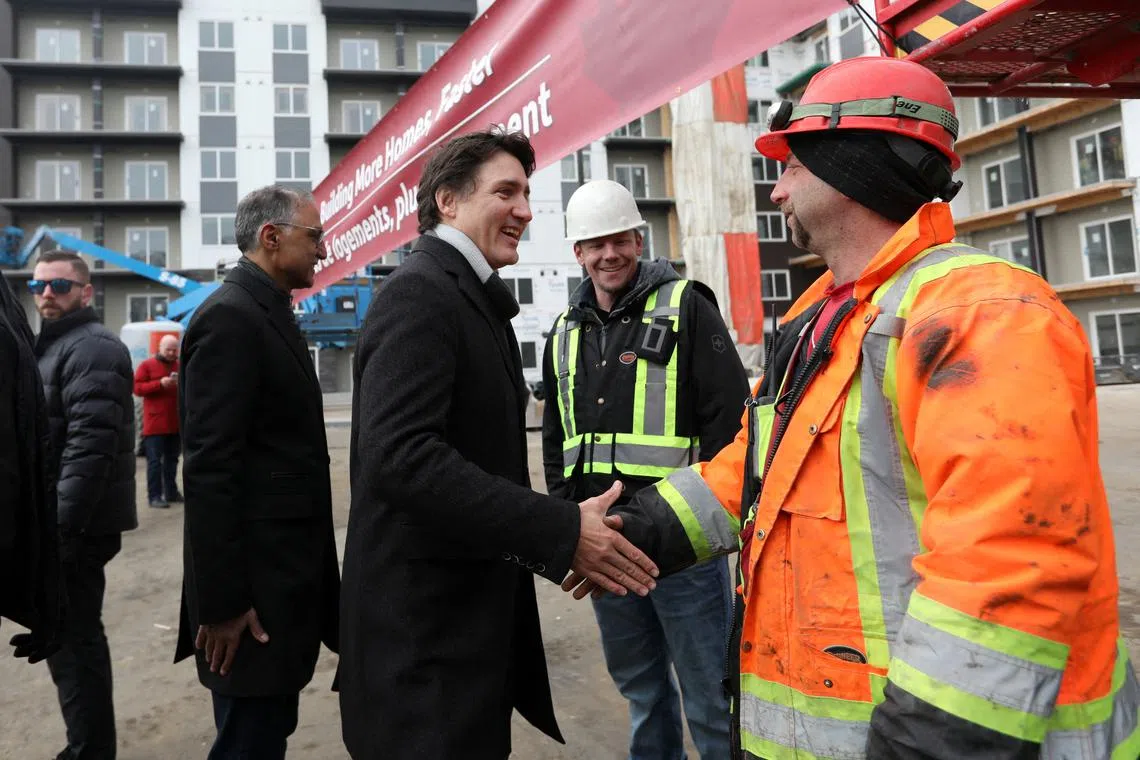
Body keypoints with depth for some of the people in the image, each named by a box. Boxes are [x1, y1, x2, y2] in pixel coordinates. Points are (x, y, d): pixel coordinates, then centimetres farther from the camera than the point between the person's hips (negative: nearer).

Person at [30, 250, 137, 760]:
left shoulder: (91, 348, -14)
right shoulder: (54, 345, 17)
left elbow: (90, 446, -24)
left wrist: (61, 524, -27)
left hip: (77, 523, -10)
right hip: (64, 520, 10)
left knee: (72, 640, -3)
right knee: (71, 636, 17)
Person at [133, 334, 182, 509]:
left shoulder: (181, 366, 13)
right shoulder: (147, 365, 0)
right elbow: (137, 388, -8)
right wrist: (160, 384, -19)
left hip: (176, 422, 5)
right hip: (155, 423, -5)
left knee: (172, 459, 12)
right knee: (155, 460, -4)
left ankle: (171, 492, 20)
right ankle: (154, 496, -2)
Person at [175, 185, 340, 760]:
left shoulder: (269, 314, 13)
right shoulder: (229, 317, -17)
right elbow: (209, 468, -22)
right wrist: (221, 601, -20)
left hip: (282, 572, 10)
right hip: (254, 581, -9)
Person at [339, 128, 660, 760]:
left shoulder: (472, 300, 15)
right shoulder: (418, 293, -16)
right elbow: (400, 454, -28)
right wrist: (562, 532, -28)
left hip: (473, 607, 10)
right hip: (425, 624, -9)